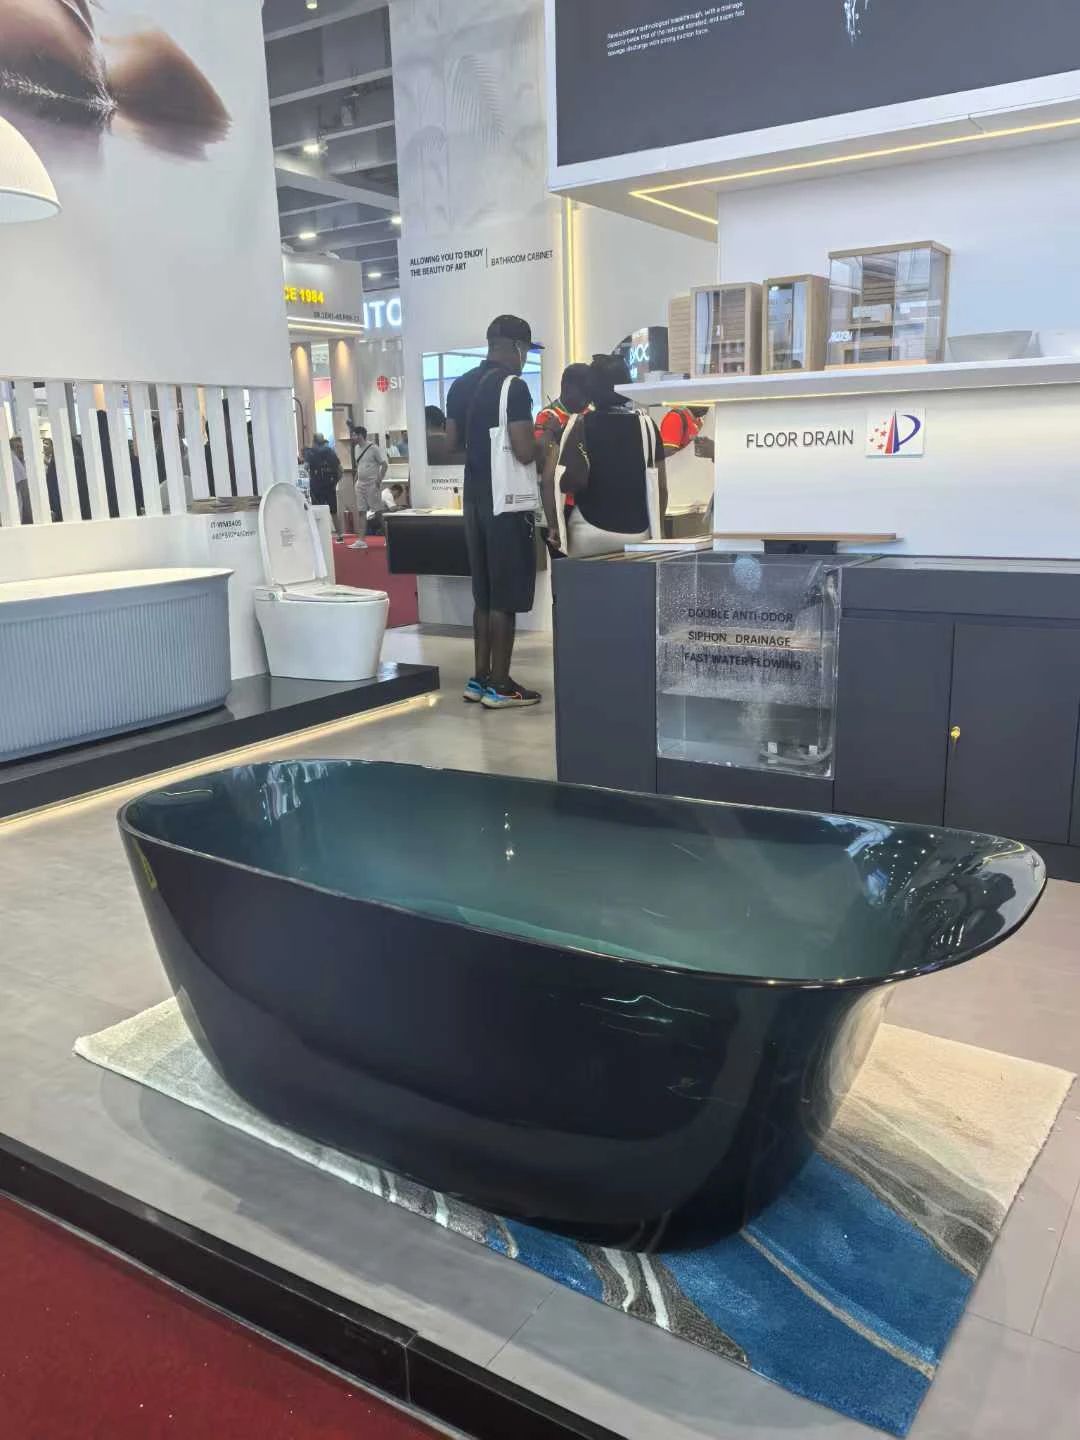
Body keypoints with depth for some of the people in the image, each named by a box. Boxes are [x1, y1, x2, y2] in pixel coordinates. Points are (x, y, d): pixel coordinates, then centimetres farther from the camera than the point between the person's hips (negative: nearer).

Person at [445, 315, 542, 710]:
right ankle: (499, 685, 2)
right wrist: (540, 437, 0)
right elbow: (525, 453, -20)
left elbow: (451, 445, 16)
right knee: (505, 595, -3)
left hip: (474, 498, 8)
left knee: (484, 592, 14)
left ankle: (480, 679, 18)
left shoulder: (460, 386, 11)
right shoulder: (513, 386, -13)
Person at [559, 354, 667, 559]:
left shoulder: (583, 425, -4)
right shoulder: (646, 424, 4)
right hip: (637, 532, 3)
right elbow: (661, 486, 5)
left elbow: (576, 480, -15)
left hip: (592, 532, -3)